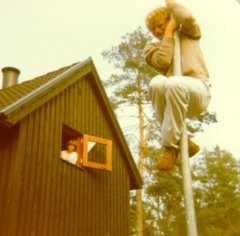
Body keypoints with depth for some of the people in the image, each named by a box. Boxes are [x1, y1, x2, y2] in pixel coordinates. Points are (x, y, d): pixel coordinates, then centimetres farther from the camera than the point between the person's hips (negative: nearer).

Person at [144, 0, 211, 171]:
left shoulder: (188, 34, 21)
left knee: (174, 84, -38)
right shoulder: (152, 48, 22)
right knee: (156, 83, -35)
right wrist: (169, 32, 8)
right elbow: (163, 61, -2)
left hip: (198, 90, -2)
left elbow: (188, 17, -4)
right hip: (174, 95, 3)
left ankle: (171, 146, -28)